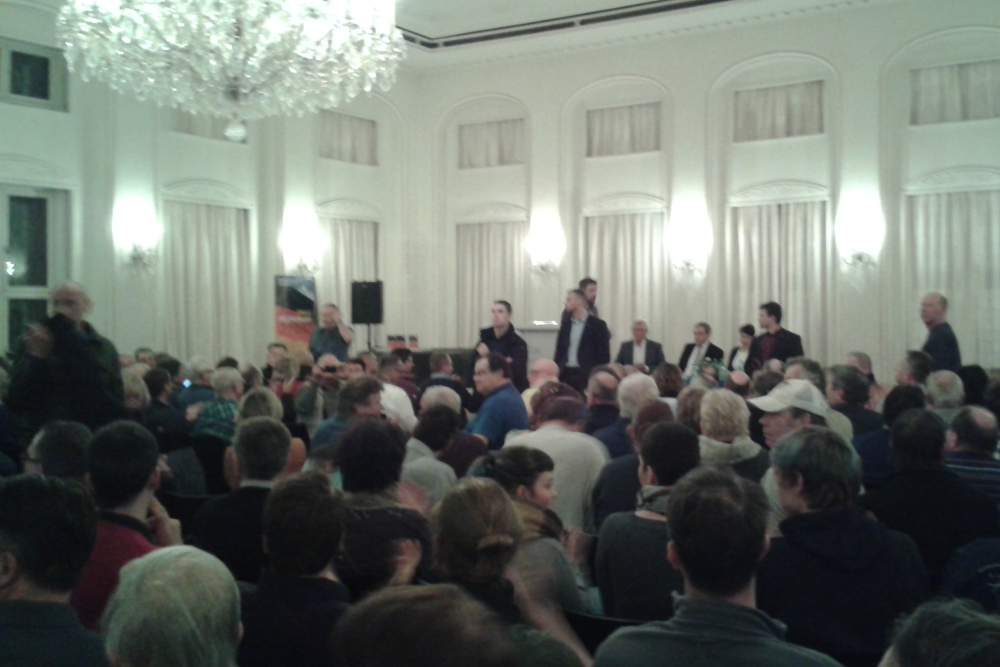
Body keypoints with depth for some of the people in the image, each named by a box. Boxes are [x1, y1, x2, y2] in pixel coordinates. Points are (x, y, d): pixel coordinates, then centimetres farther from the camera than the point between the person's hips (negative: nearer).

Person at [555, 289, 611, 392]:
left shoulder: (597, 325, -2)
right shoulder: (566, 324, 12)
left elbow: (603, 354, -3)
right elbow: (560, 350, 14)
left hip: (587, 376, -4)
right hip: (566, 375, 4)